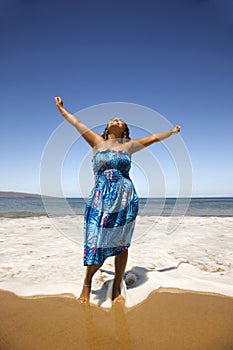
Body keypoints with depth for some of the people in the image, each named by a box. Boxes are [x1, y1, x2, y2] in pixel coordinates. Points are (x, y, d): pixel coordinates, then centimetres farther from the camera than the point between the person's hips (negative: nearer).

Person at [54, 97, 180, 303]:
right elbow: (76, 122, 22)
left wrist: (172, 131, 34)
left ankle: (117, 288, 22)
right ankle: (87, 283, 24)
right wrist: (61, 108, 32)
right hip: (100, 200, -1)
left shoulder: (129, 145, 13)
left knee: (121, 244, 6)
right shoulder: (97, 142, 12)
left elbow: (153, 138, 24)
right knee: (97, 244, 0)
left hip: (126, 200, 1)